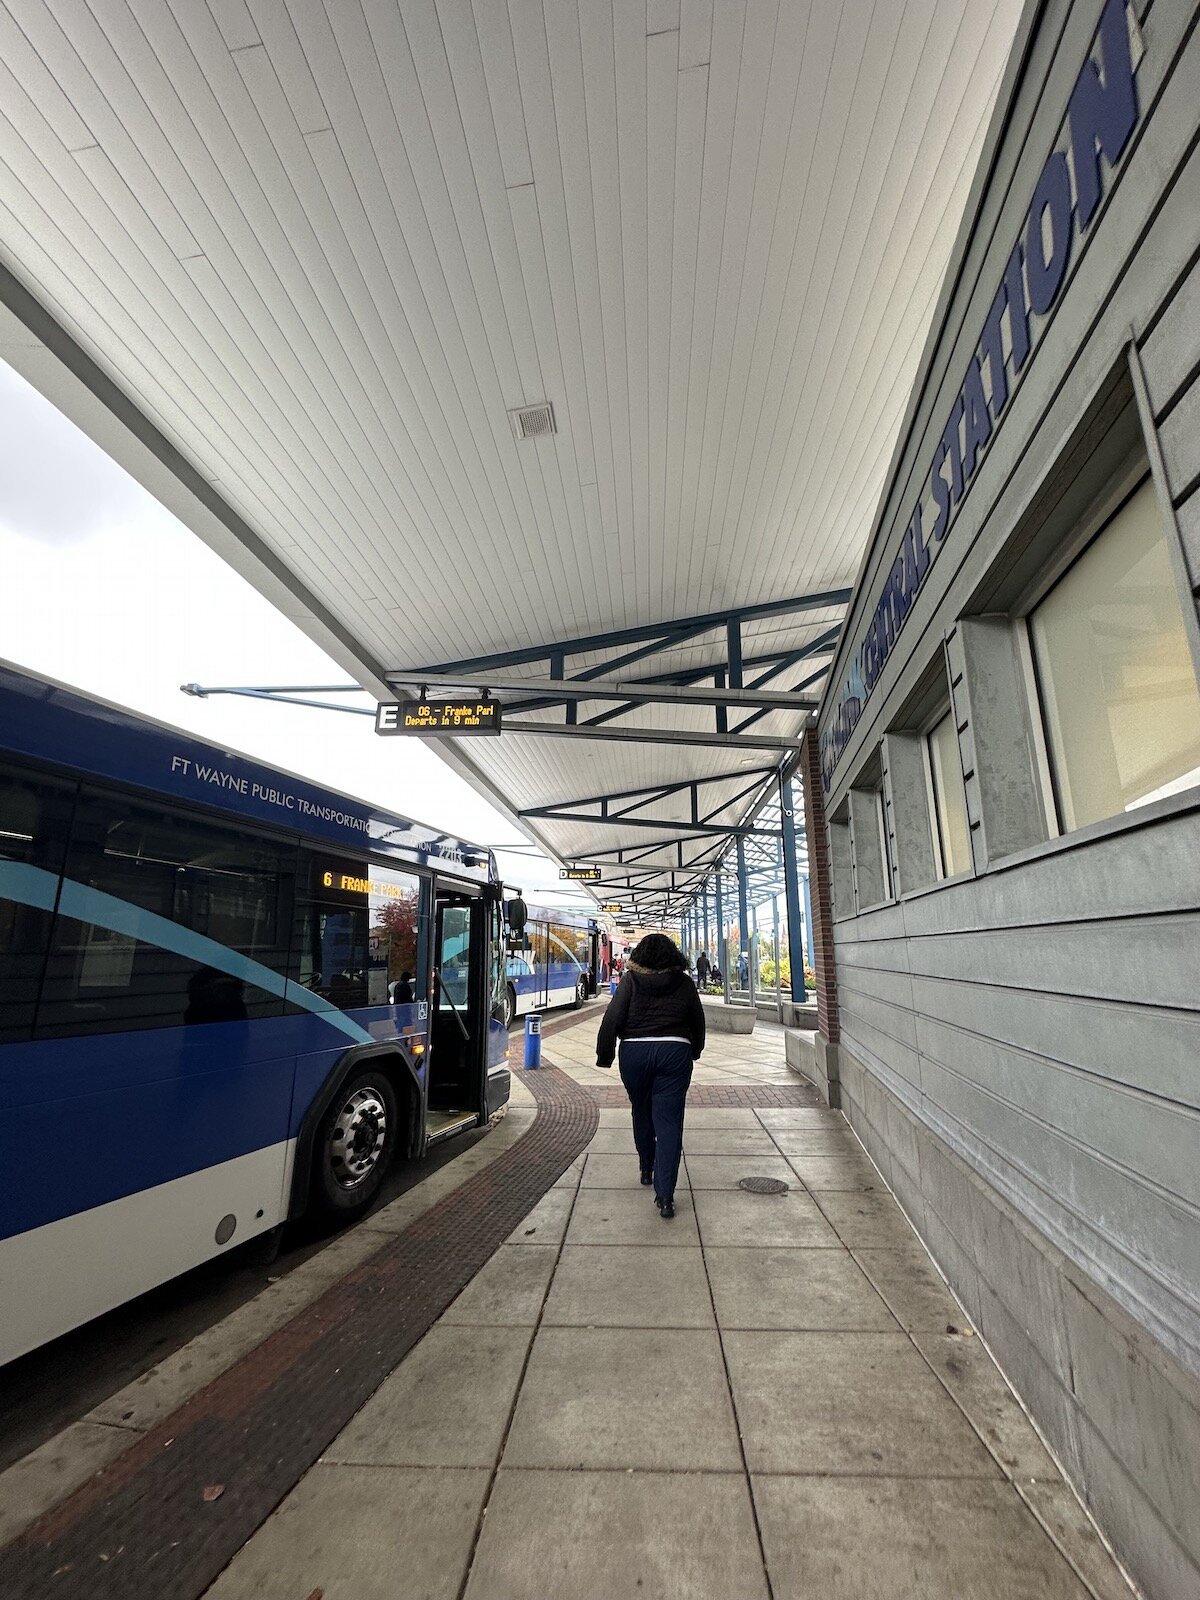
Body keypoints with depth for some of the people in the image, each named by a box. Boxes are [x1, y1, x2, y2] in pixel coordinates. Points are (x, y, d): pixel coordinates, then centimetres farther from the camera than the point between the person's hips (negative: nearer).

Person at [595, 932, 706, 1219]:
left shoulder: (631, 980, -3)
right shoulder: (684, 983, 4)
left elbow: (612, 1019, -8)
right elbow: (698, 1023, 13)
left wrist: (604, 1055, 1)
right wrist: (694, 1052, 28)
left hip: (635, 1053, 0)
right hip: (675, 1053, 0)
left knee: (641, 1113, 21)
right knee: (669, 1122, 2)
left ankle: (647, 1171, 39)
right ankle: (664, 1195, -4)